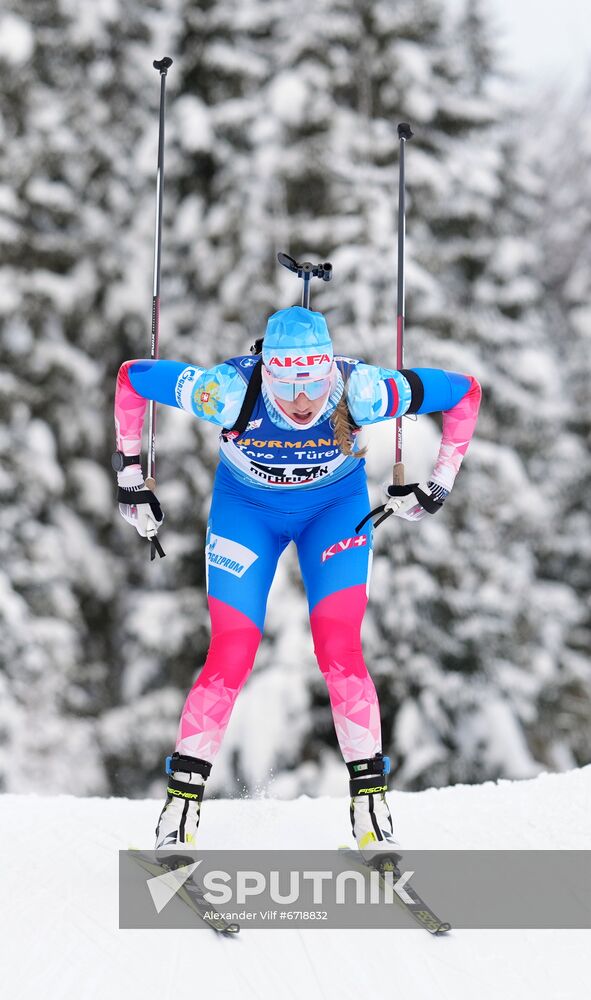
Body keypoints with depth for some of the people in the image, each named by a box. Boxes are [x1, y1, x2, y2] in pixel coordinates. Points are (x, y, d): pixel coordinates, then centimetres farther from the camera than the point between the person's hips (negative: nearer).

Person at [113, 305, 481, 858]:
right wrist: (131, 476, -13)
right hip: (246, 508, 0)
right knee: (231, 657, -10)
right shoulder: (229, 392, -36)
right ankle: (180, 810, 1)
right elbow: (131, 377, -19)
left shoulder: (360, 393, -34)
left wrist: (440, 482, -14)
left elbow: (465, 391, -19)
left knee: (339, 651, -14)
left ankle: (371, 804, -4)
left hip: (336, 506, 0)